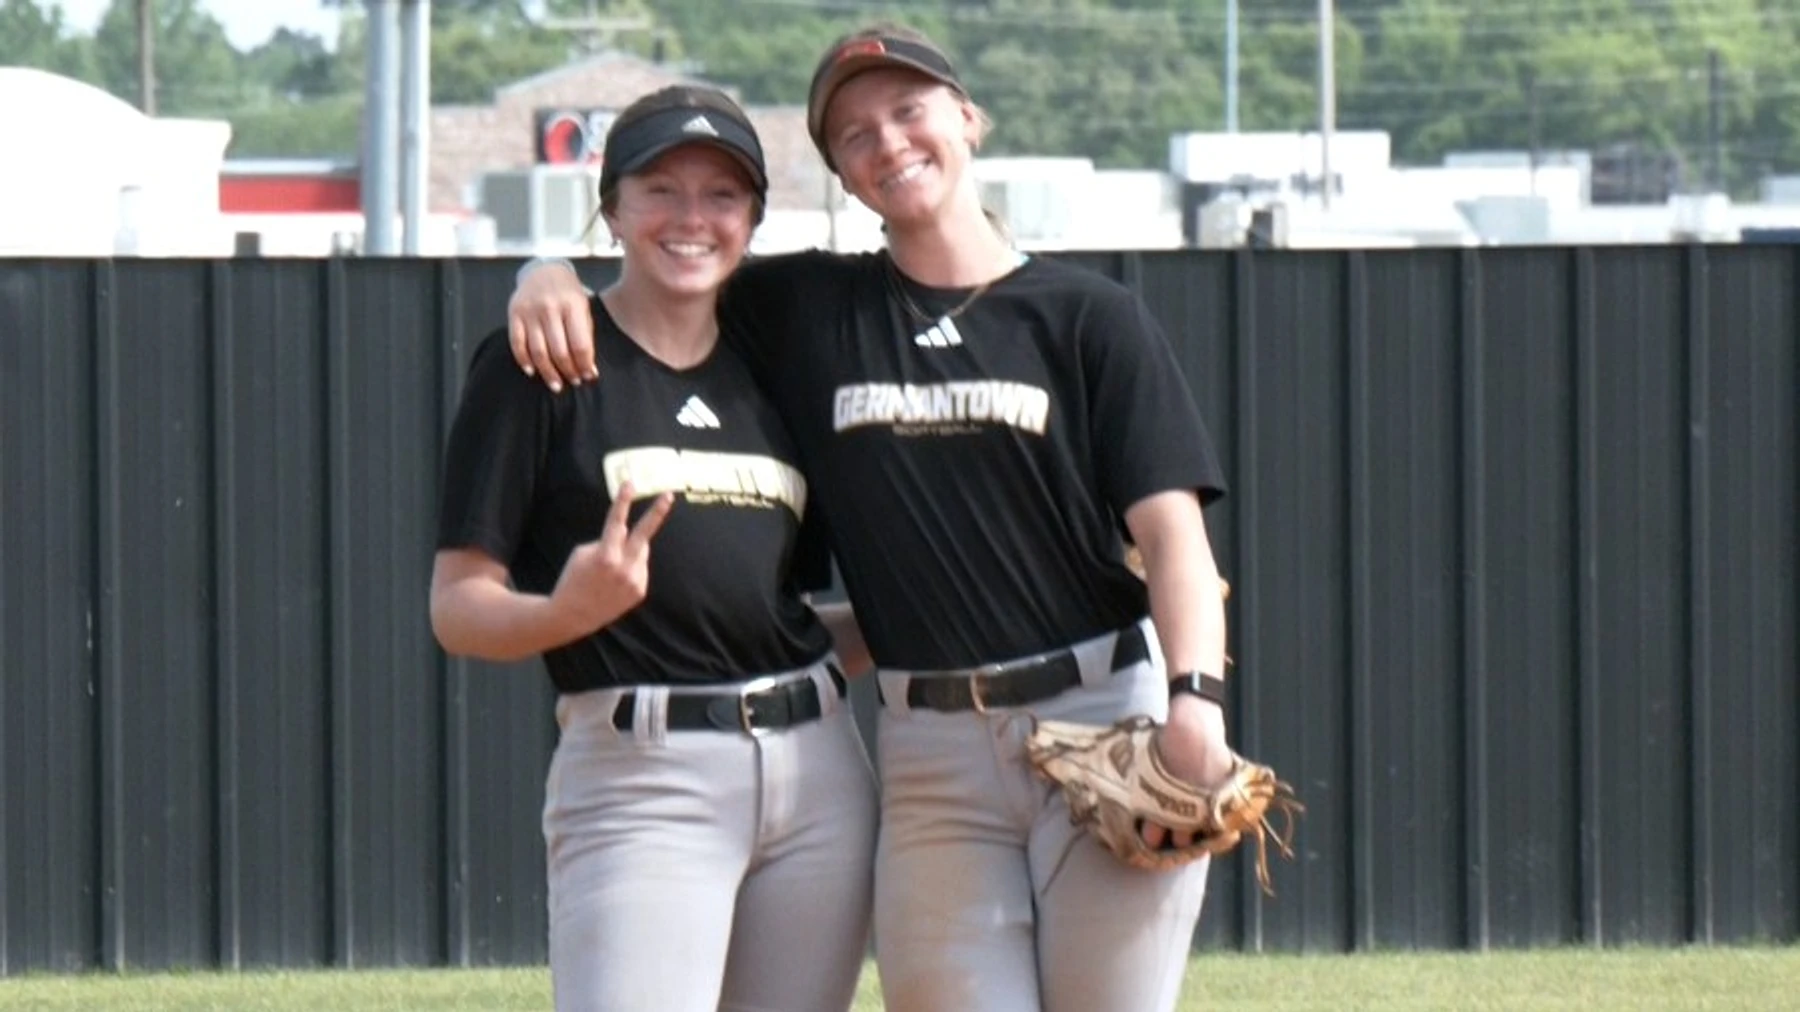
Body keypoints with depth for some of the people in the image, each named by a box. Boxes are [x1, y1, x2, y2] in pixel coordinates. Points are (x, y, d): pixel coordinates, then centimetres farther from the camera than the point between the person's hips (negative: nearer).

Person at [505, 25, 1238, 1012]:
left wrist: (1195, 700, -19)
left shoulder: (1090, 317, 4)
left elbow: (1171, 529, -3)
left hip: (1106, 719, -2)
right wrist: (551, 278, -2)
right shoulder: (806, 309, 12)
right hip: (931, 747, 2)